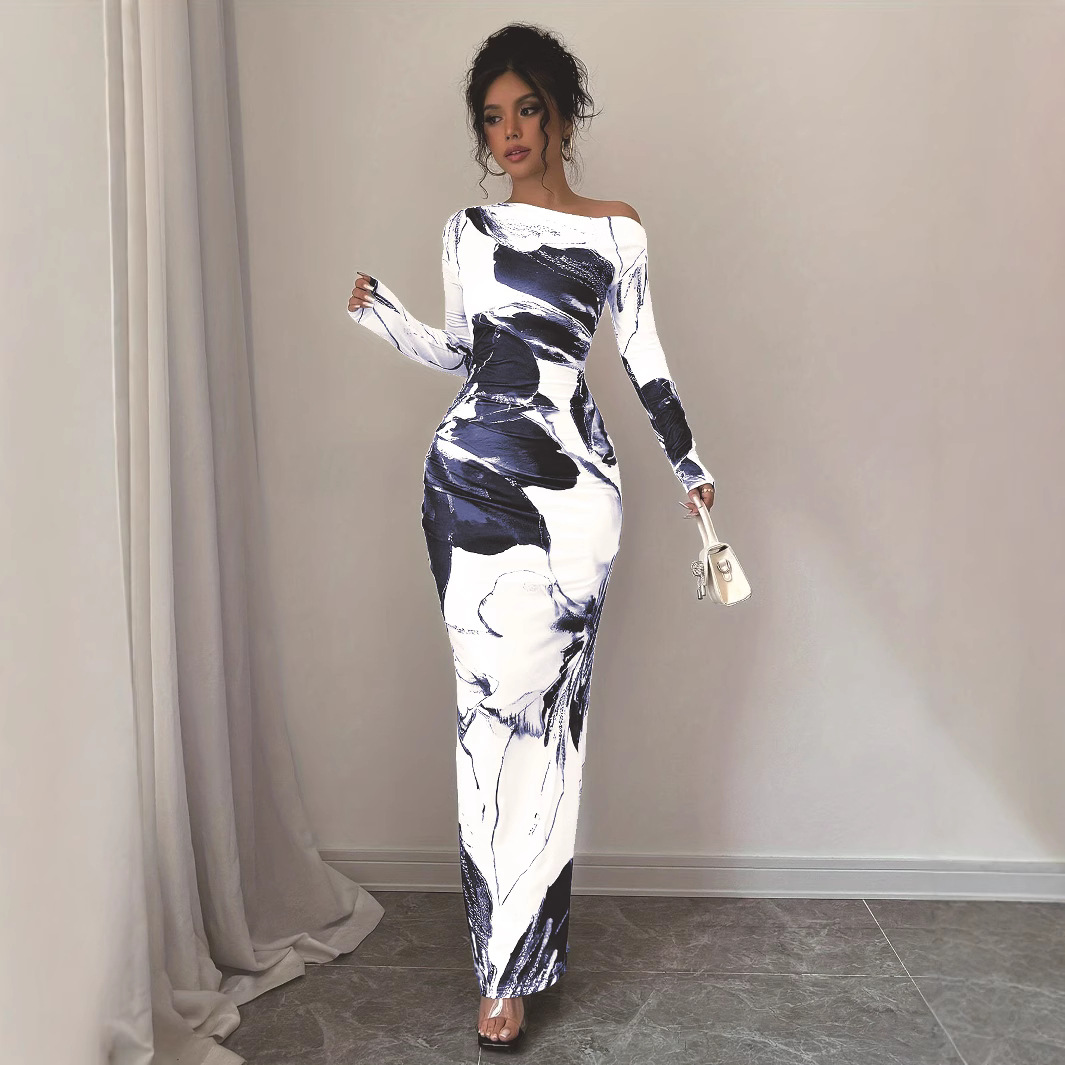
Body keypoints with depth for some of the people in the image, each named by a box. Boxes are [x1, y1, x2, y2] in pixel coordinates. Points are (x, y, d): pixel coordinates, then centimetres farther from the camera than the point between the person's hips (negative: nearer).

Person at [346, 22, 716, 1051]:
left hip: (573, 483, -1)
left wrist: (689, 467, 14)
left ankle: (515, 960, 7)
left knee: (537, 706, -4)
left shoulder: (617, 231, 8)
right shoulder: (468, 229, 13)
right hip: (473, 473, 1)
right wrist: (381, 313, 3)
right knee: (494, 700, -2)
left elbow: (643, 359, 13)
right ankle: (505, 953, 9)